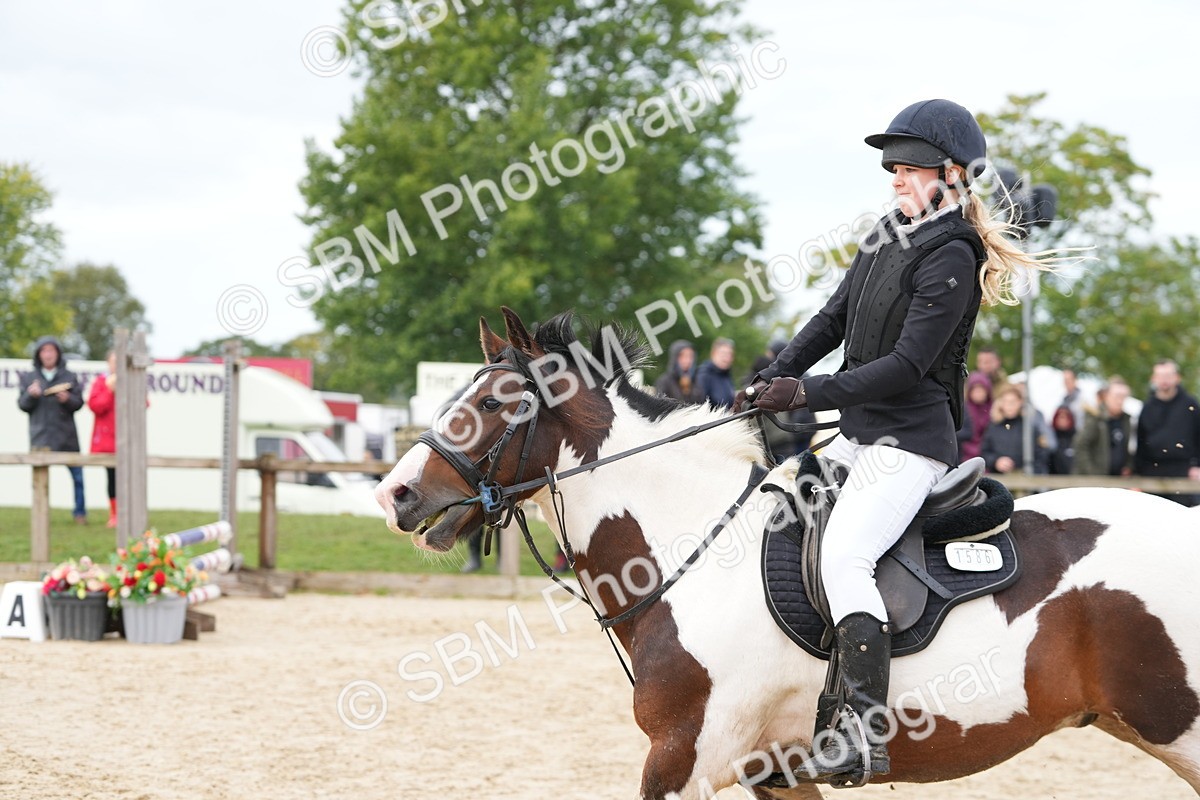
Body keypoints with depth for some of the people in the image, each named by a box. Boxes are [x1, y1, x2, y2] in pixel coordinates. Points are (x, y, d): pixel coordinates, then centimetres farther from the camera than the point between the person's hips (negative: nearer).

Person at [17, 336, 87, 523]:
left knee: (77, 476, 2)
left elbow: (79, 402, 4)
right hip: (40, 436, 0)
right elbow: (22, 405, 6)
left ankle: (80, 513, 14)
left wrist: (67, 399, -17)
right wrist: (31, 395, -14)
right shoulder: (29, 378, 8)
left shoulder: (69, 377, 7)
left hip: (66, 437, 0)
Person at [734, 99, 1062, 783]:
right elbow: (833, 319, 16)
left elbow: (907, 366, -20)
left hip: (912, 438, -10)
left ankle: (866, 733, -29)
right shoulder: (889, 236, 12)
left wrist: (809, 393, -21)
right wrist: (774, 378, 2)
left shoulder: (951, 256, -15)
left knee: (843, 557, -26)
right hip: (861, 434, 10)